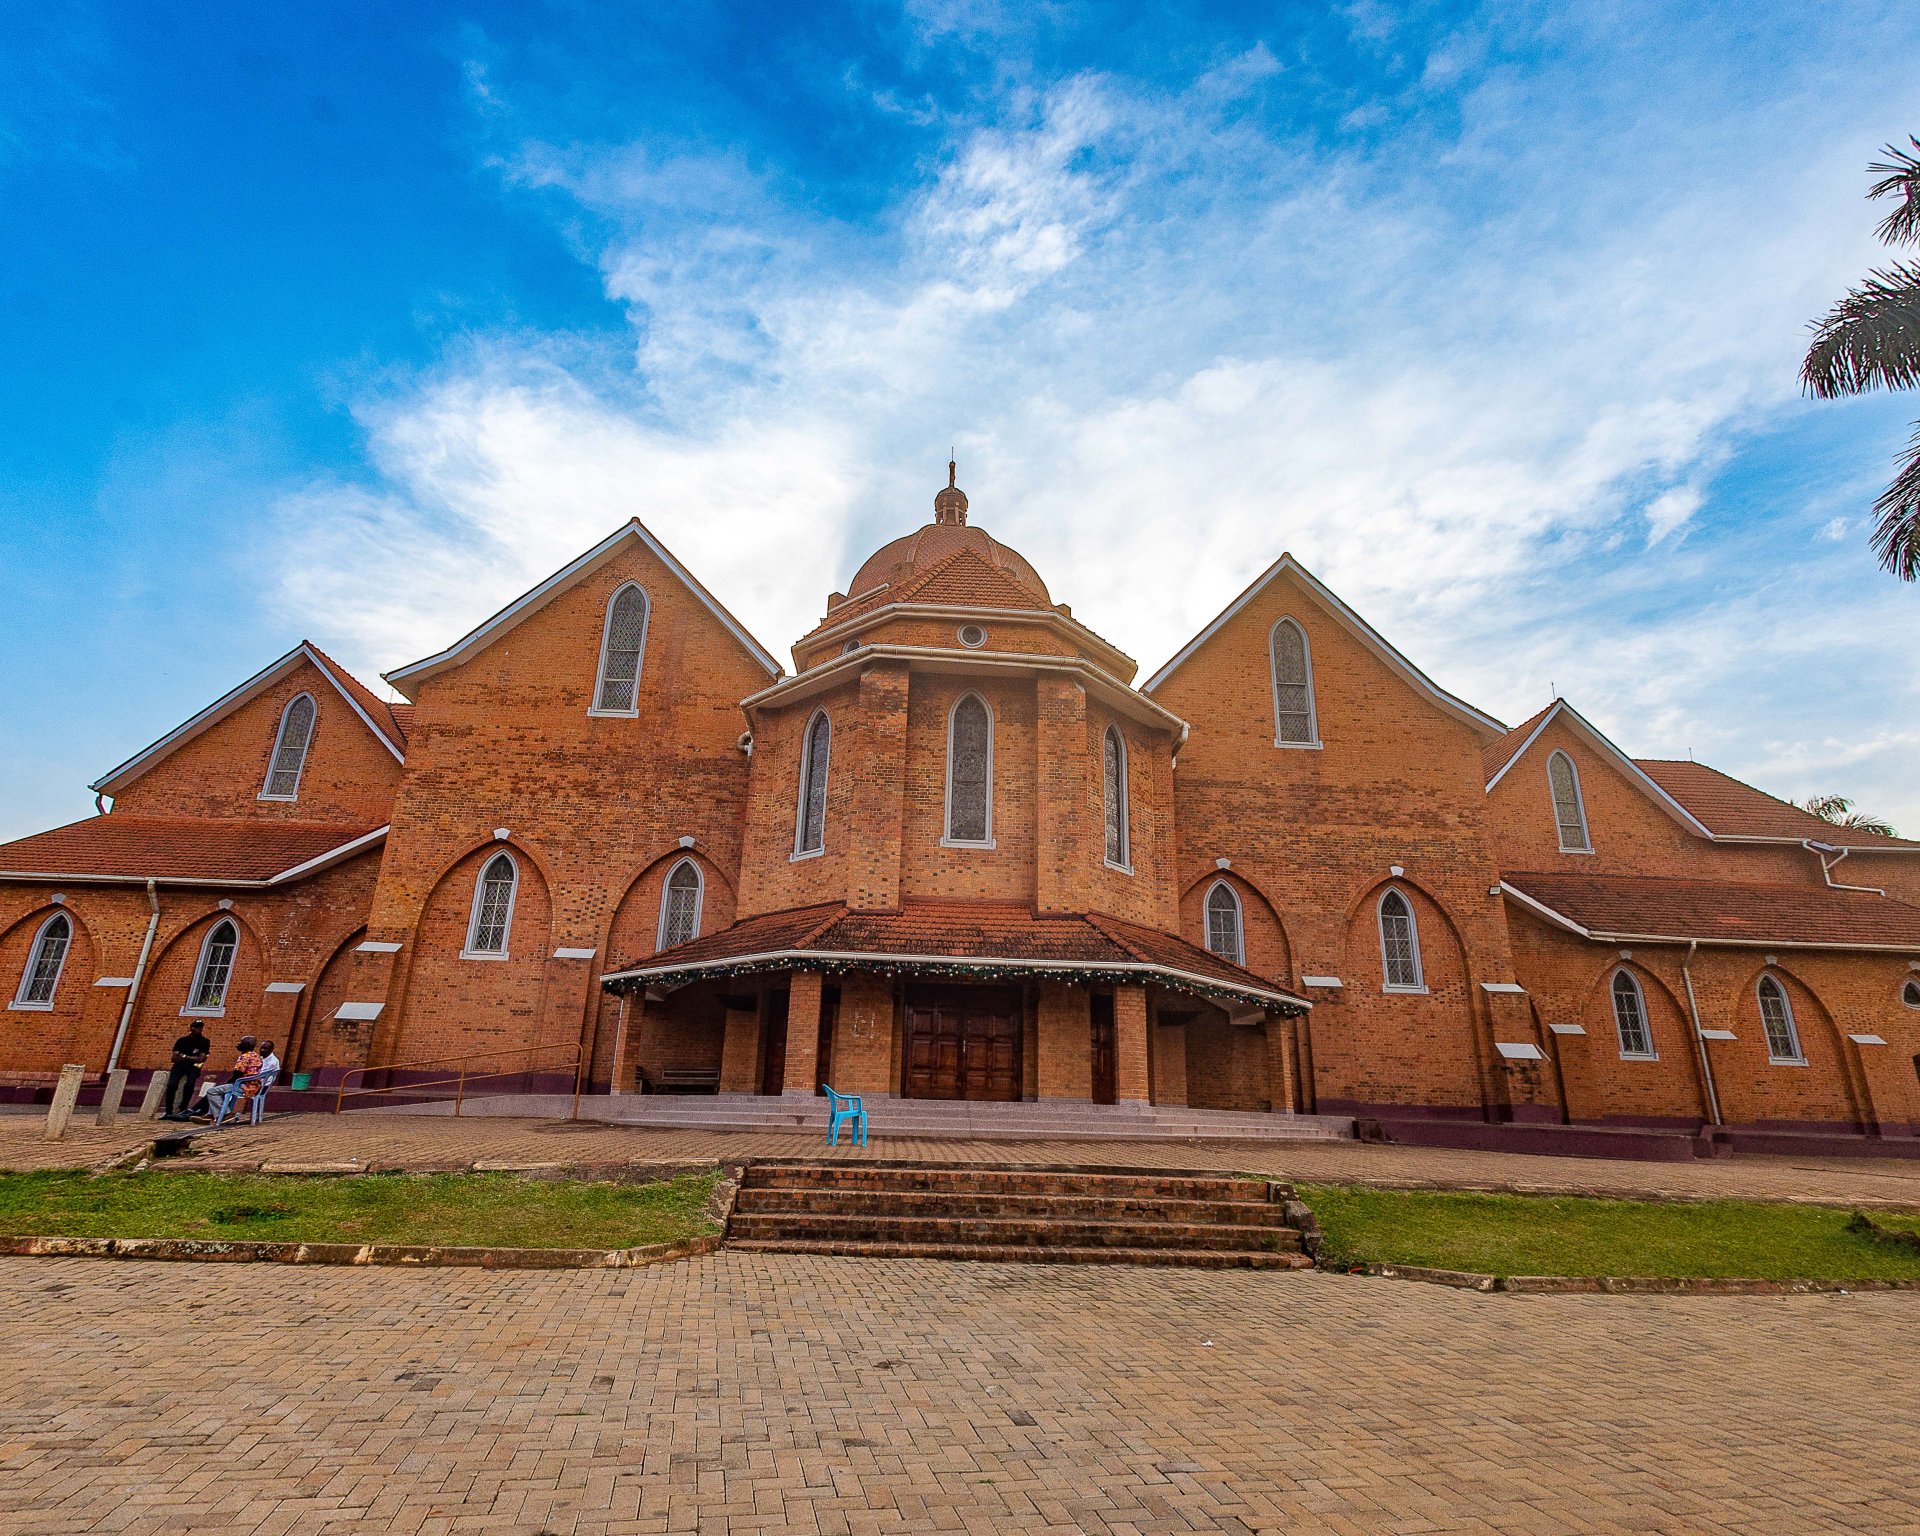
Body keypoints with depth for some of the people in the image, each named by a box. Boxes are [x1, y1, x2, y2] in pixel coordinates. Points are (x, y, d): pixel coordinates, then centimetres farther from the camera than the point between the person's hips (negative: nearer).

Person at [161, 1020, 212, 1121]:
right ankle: (168, 1112, -10)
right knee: (171, 1085, -20)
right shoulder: (182, 1040, 5)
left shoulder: (205, 1042, 2)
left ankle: (182, 1110, -14)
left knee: (189, 1085, -26)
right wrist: (192, 1058, -12)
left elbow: (201, 1058, -7)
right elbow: (174, 1058, -1)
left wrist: (184, 1057, -8)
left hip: (194, 1066, -2)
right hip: (179, 1065, 2)